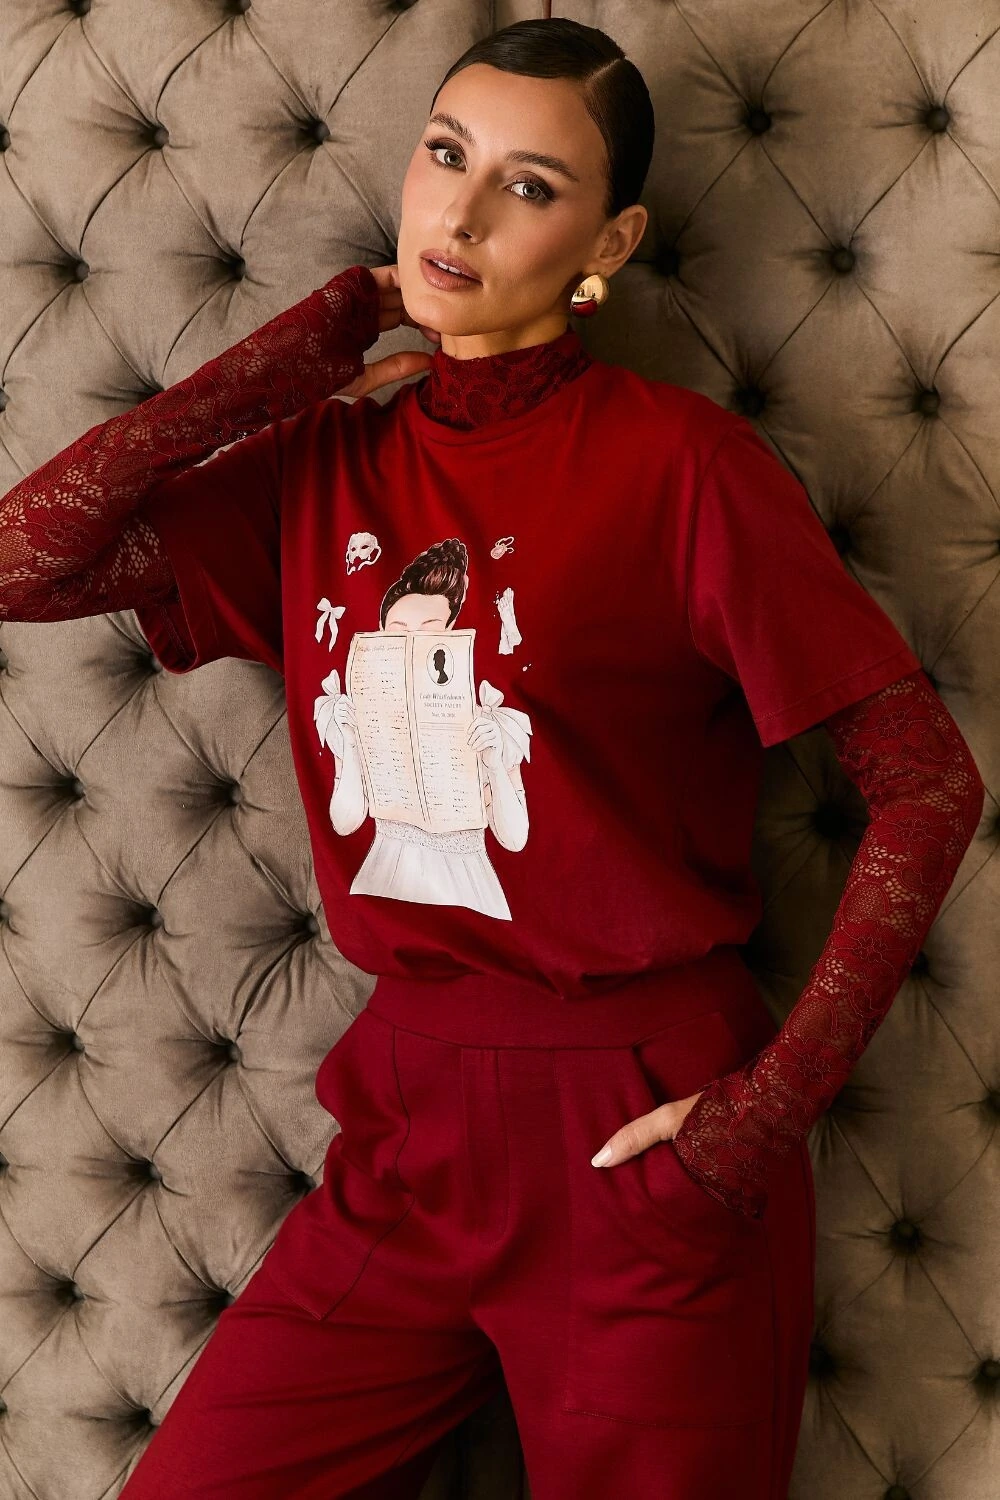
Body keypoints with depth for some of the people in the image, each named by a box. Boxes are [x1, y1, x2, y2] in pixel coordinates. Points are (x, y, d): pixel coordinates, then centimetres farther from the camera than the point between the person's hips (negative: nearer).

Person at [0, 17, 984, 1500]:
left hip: (637, 1132, -4)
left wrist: (772, 1107, -14)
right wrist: (329, 327, -4)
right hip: (413, 1118, 5)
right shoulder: (332, 460, 6)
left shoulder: (674, 458, -9)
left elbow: (928, 783, -9)